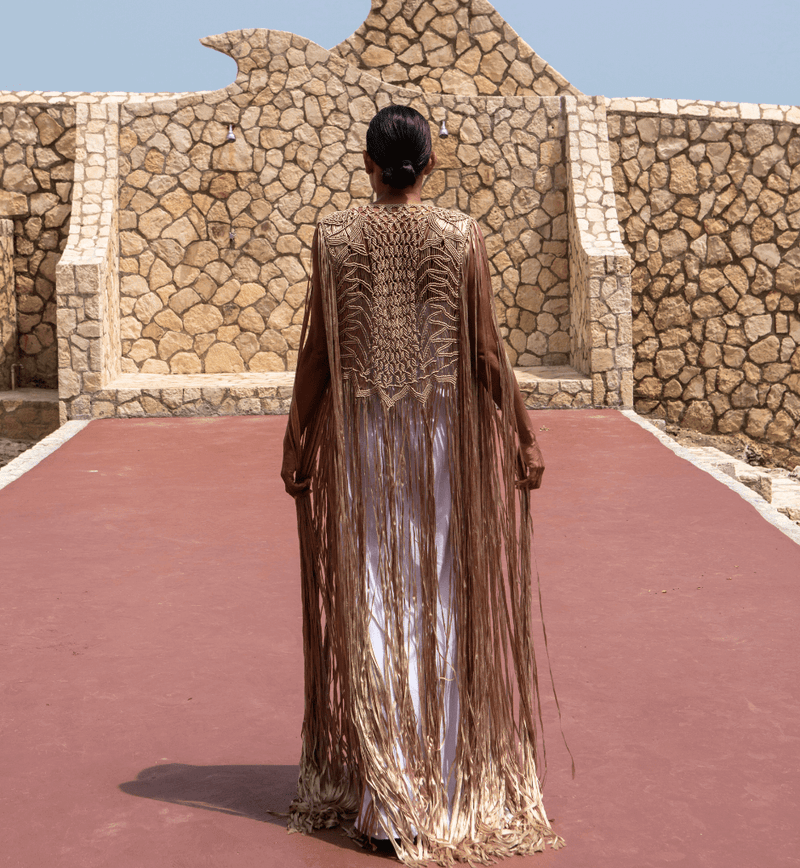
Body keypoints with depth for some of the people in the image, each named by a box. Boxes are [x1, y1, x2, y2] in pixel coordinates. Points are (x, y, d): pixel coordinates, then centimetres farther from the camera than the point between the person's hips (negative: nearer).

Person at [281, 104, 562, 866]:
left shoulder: (334, 236, -4)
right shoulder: (462, 236, -5)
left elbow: (316, 349, -2)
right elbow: (487, 351, -5)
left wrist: (296, 441, 8)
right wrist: (522, 436, 5)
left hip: (361, 437, 0)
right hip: (448, 435, 0)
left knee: (371, 599, 8)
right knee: (444, 600, 10)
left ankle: (383, 797, 12)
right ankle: (450, 785, 19)